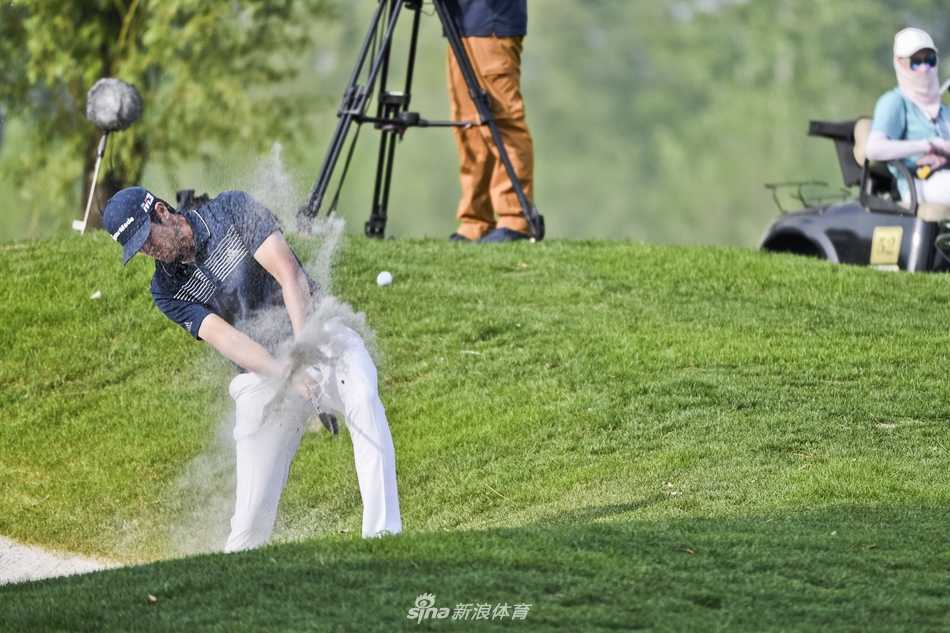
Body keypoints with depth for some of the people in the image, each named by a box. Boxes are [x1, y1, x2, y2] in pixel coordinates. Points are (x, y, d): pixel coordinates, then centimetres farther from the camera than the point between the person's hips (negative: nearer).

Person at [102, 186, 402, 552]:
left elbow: (290, 275, -13)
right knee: (252, 512, -9)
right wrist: (285, 373, -30)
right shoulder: (167, 288, 2)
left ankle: (383, 533, -41)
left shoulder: (233, 211, -4)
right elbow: (223, 337, -12)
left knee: (363, 401, -34)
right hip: (261, 370, 2)